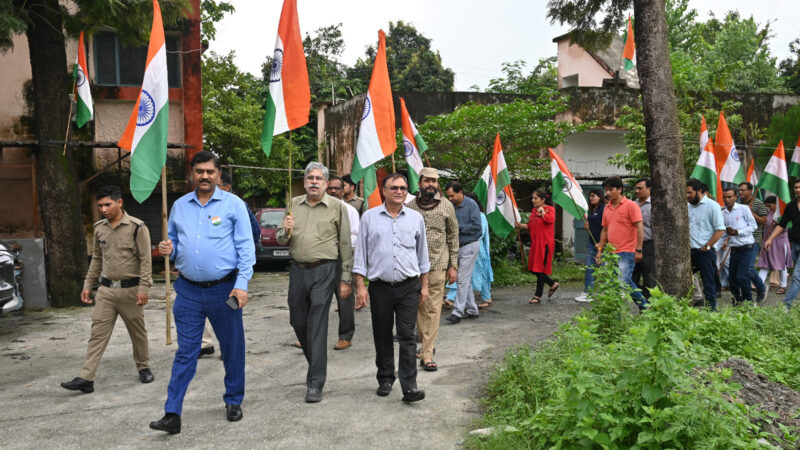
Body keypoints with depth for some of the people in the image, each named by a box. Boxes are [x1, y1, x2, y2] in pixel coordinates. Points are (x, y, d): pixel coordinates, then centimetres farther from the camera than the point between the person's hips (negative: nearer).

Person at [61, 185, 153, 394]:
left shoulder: (137, 227, -9)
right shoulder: (99, 228, 8)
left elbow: (145, 259, -10)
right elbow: (96, 259, 18)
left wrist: (143, 288, -15)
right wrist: (88, 284, 15)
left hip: (129, 289, -4)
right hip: (106, 289, 4)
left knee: (137, 332, 9)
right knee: (98, 333, 0)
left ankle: (143, 367, 27)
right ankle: (86, 378, 0)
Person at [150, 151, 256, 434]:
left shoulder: (233, 204, -3)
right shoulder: (180, 206, 9)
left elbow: (246, 248, -6)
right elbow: (174, 242, 20)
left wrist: (241, 285, -14)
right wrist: (169, 249, -5)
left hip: (224, 290, -2)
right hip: (188, 291, 3)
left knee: (232, 349, 9)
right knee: (185, 353, 3)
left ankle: (233, 402, 27)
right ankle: (172, 414, 6)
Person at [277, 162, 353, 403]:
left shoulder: (337, 207, -2)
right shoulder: (294, 204, 10)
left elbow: (345, 245, -2)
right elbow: (281, 241, 15)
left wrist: (345, 279, -5)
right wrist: (285, 231, -9)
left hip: (324, 270, -5)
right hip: (298, 269, 5)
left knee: (317, 326, -7)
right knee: (298, 321, 12)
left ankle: (315, 383, 0)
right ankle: (316, 364, 36)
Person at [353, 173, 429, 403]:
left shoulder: (416, 218, 8)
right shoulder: (369, 217, 4)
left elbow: (422, 253, 15)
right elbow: (361, 254, 4)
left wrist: (424, 286, 12)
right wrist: (360, 286, -2)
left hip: (409, 287, 0)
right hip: (380, 287, 0)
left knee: (407, 336, -4)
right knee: (382, 337, 10)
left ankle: (409, 386, -3)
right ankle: (385, 380, 25)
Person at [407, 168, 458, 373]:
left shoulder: (446, 206, 3)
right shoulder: (410, 206, 5)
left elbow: (453, 236, 7)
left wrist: (453, 265, 3)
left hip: (437, 265, -2)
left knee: (433, 309, -4)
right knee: (419, 307, 9)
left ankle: (427, 354, -2)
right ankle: (427, 344, 27)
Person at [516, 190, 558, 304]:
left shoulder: (550, 209, -5)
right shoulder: (534, 210, 15)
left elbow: (551, 219, -26)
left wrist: (542, 212, -12)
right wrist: (521, 226, 2)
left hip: (545, 244, -7)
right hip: (535, 243, 8)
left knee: (540, 269, -5)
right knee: (533, 269, 8)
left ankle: (538, 296, 4)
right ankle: (553, 284, 29)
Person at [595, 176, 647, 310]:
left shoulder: (631, 205, -4)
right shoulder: (607, 208, 15)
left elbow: (639, 227, -9)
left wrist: (638, 249, -15)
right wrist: (600, 250, 16)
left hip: (626, 252, -7)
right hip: (610, 253, 7)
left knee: (624, 280, -16)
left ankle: (644, 306, 3)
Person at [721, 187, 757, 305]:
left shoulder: (744, 209, -4)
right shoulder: (723, 213, 10)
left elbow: (753, 226, -4)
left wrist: (738, 232, -14)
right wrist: (726, 231, -5)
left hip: (746, 248, -5)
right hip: (734, 250, 5)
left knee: (741, 277, -11)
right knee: (732, 277, 7)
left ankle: (748, 301, 8)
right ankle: (737, 299, 25)